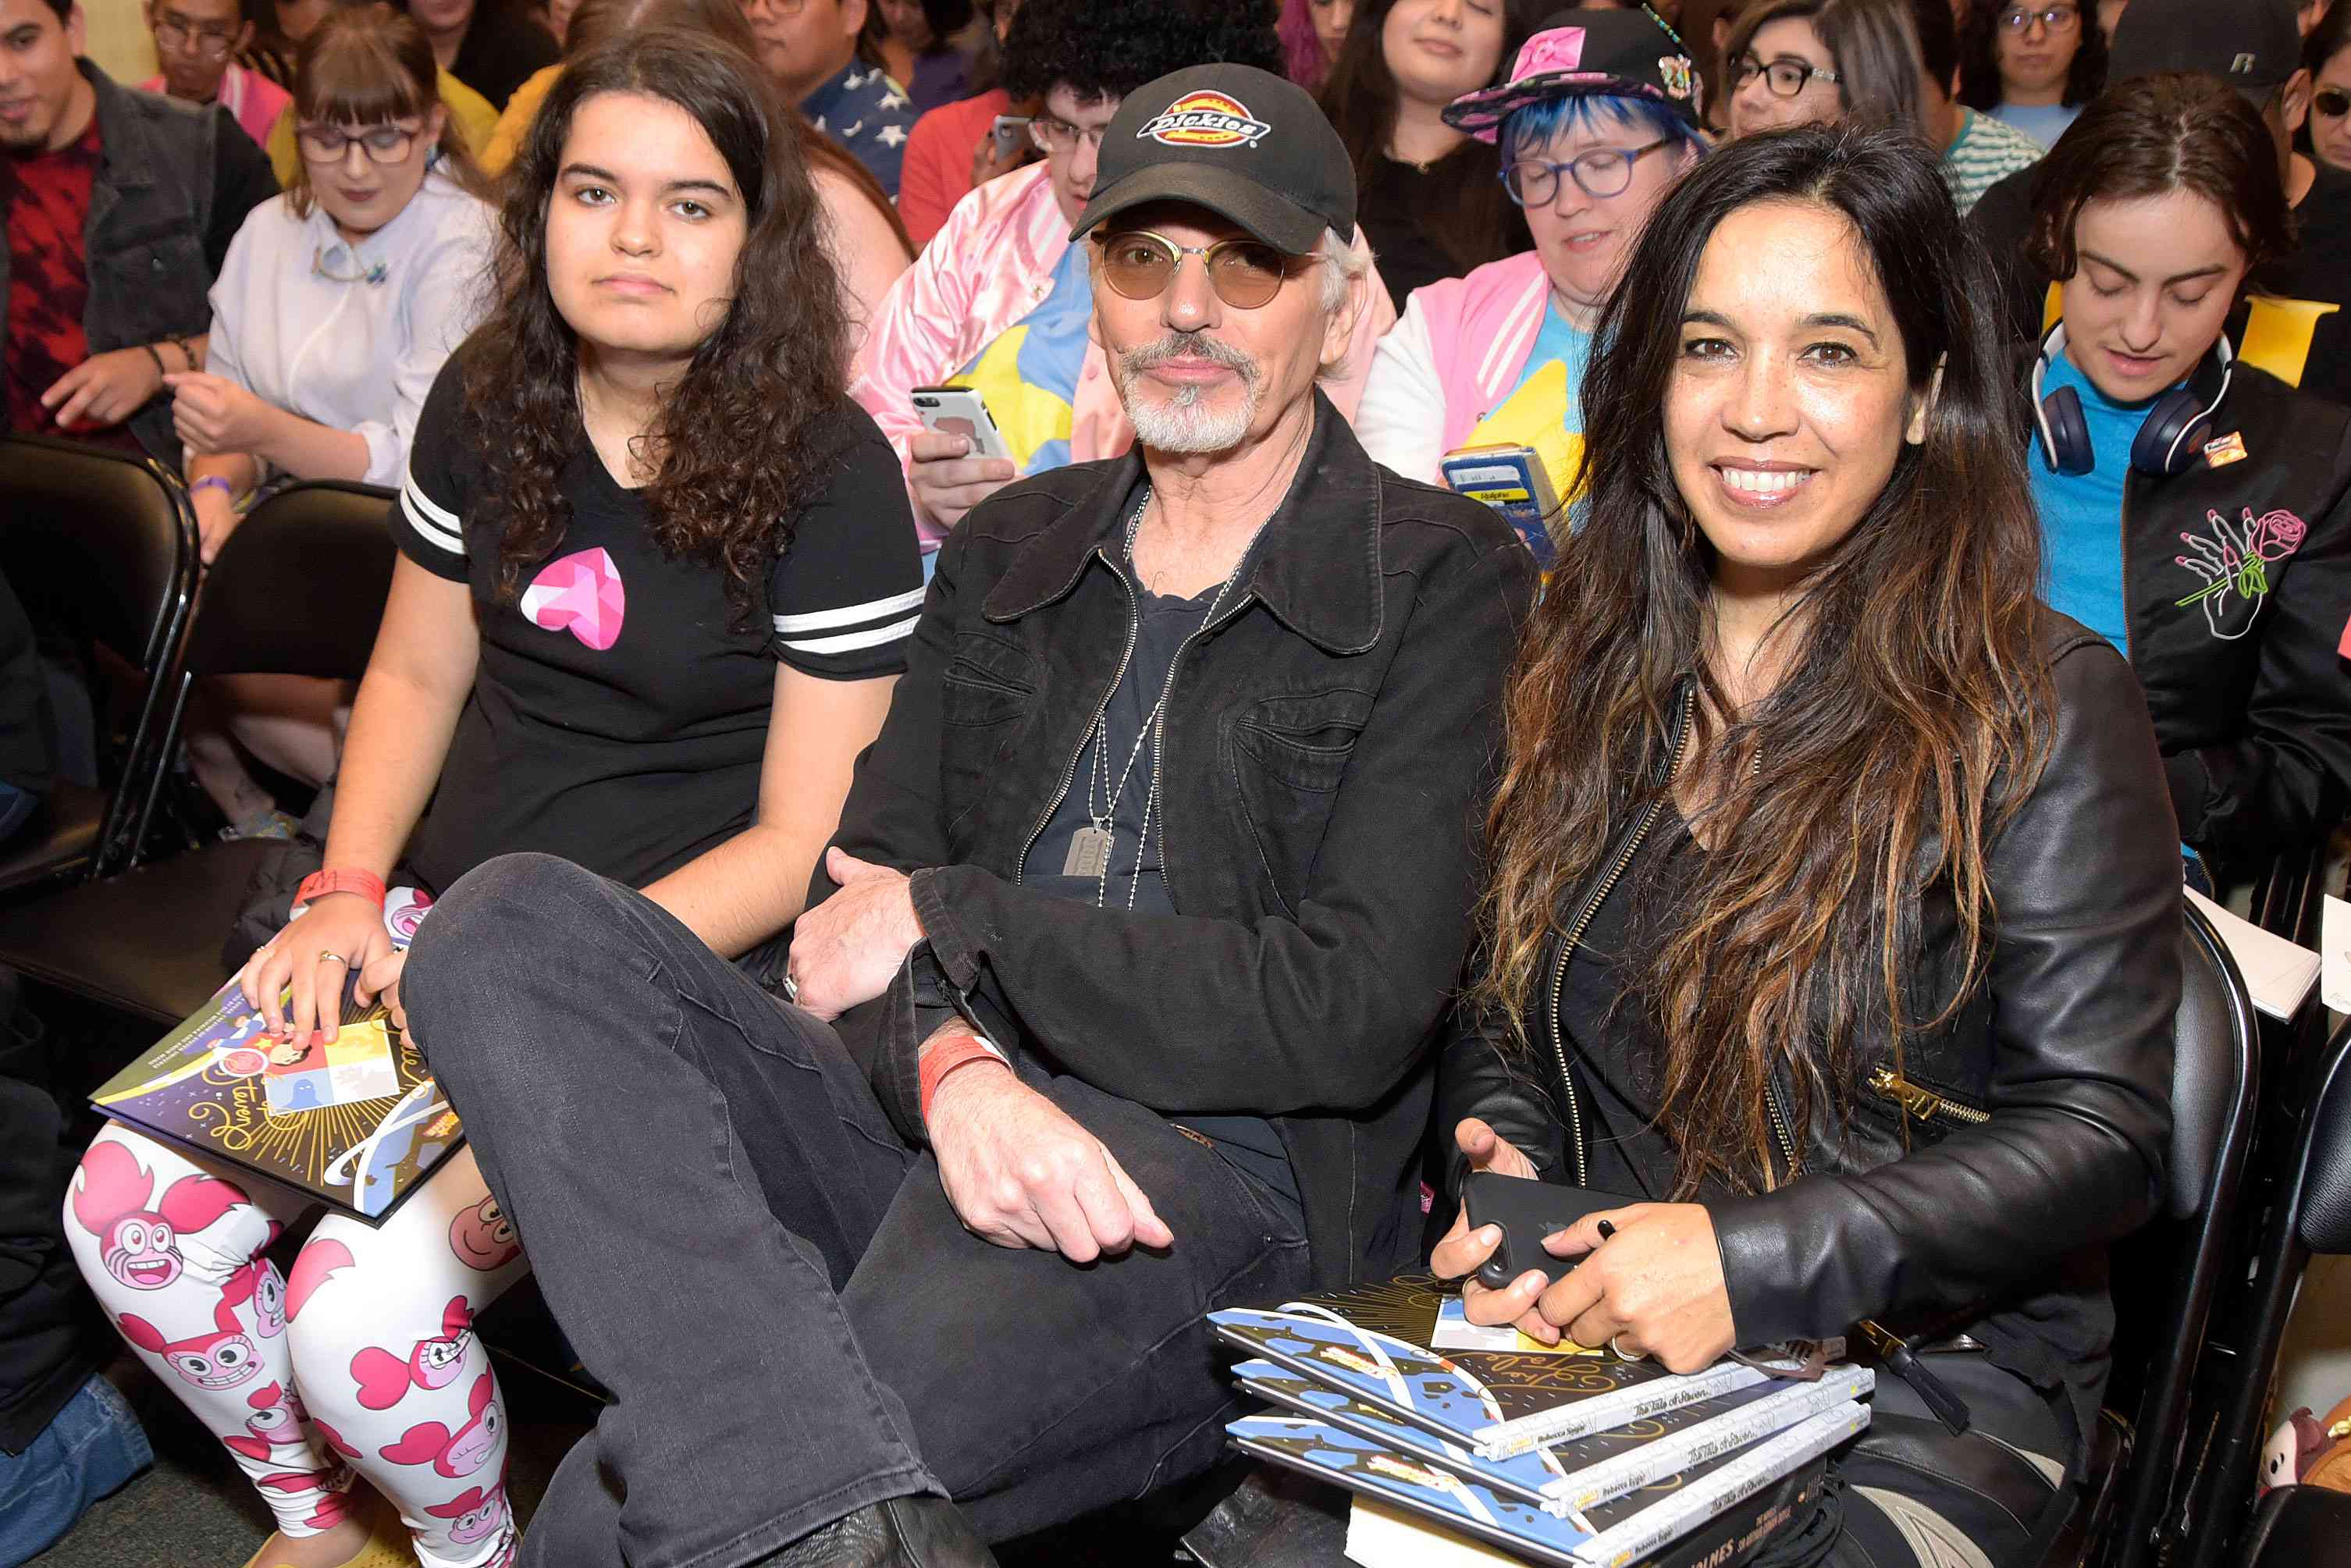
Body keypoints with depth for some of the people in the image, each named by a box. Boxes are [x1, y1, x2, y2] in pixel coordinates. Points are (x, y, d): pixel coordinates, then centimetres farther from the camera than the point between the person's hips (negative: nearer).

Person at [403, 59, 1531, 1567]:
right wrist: (950, 1062, -16)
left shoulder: (1450, 578, 2)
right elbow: (861, 900, 9)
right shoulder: (1010, 551, 19)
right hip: (913, 1121, 7)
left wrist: (951, 920, -6)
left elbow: (1354, 1011, -9)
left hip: (1206, 1174, -7)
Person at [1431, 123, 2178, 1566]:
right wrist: (1505, 1176, -6)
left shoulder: (2043, 707, -7)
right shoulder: (1585, 673, 8)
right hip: (1585, 1338, 4)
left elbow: (2100, 1132, -11)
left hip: (1922, 1386, -3)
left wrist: (1758, 1260, -21)